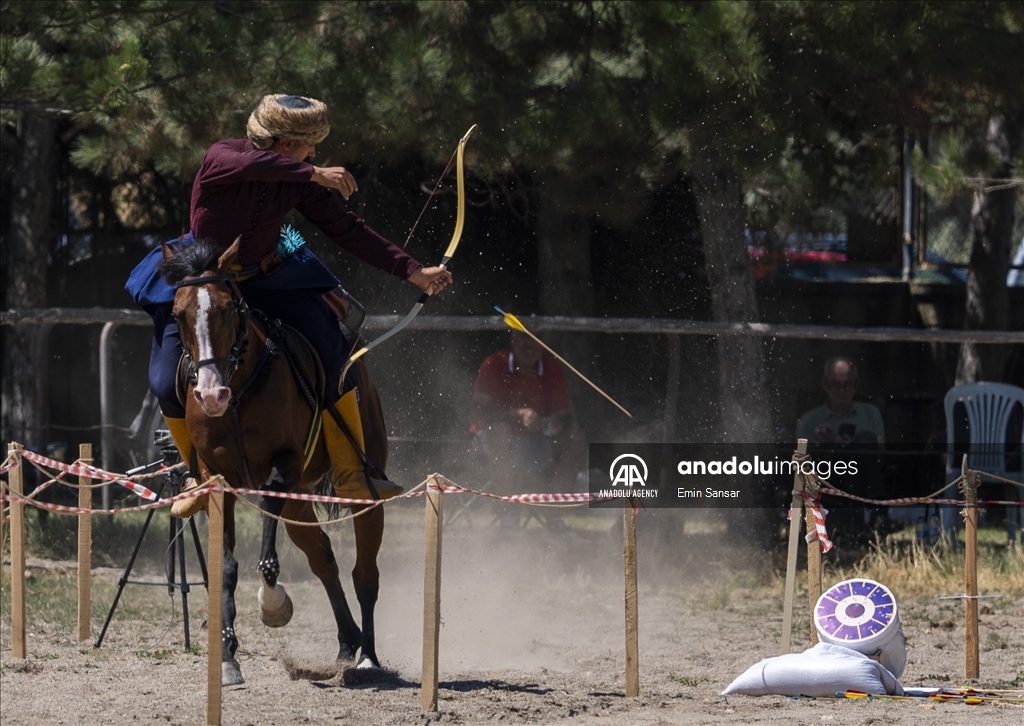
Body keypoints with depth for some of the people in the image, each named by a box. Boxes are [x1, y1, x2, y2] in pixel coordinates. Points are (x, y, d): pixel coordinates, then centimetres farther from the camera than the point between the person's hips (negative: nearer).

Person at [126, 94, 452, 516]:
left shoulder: (300, 182, -10)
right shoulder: (222, 159, -23)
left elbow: (347, 231, -6)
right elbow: (253, 164, -47)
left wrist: (412, 271, -10)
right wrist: (314, 174, -53)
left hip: (267, 281, 2)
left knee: (333, 361, -15)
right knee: (168, 385, -8)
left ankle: (351, 474, -5)